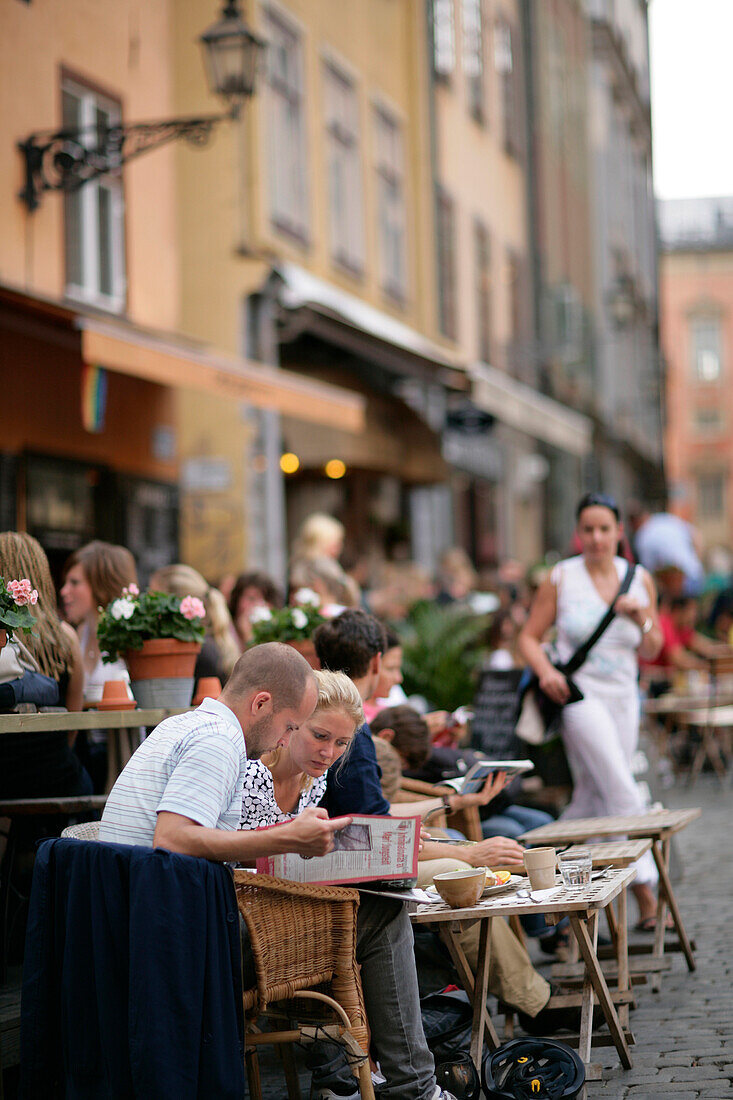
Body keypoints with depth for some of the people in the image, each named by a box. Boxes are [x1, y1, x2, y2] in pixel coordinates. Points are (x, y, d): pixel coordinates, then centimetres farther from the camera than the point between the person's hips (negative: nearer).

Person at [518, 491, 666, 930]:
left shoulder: (639, 579, 8)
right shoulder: (561, 578, -2)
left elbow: (651, 651, 11)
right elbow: (530, 637, 2)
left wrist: (641, 618, -9)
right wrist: (546, 671, -17)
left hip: (623, 696, 5)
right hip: (580, 694, -5)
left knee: (593, 795, 8)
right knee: (623, 793, -13)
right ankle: (646, 890, -10)